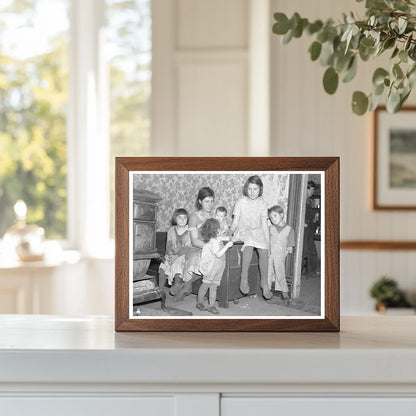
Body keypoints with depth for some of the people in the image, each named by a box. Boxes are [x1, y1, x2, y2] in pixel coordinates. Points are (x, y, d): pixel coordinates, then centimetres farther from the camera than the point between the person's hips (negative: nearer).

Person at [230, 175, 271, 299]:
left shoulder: (262, 204, 8)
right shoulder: (241, 202, 3)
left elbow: (264, 224, 9)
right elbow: (235, 222, 3)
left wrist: (268, 242, 3)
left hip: (258, 232, 3)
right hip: (243, 231, -2)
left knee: (264, 251, -28)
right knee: (249, 246, -37)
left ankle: (264, 282, -17)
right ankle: (244, 278, -30)